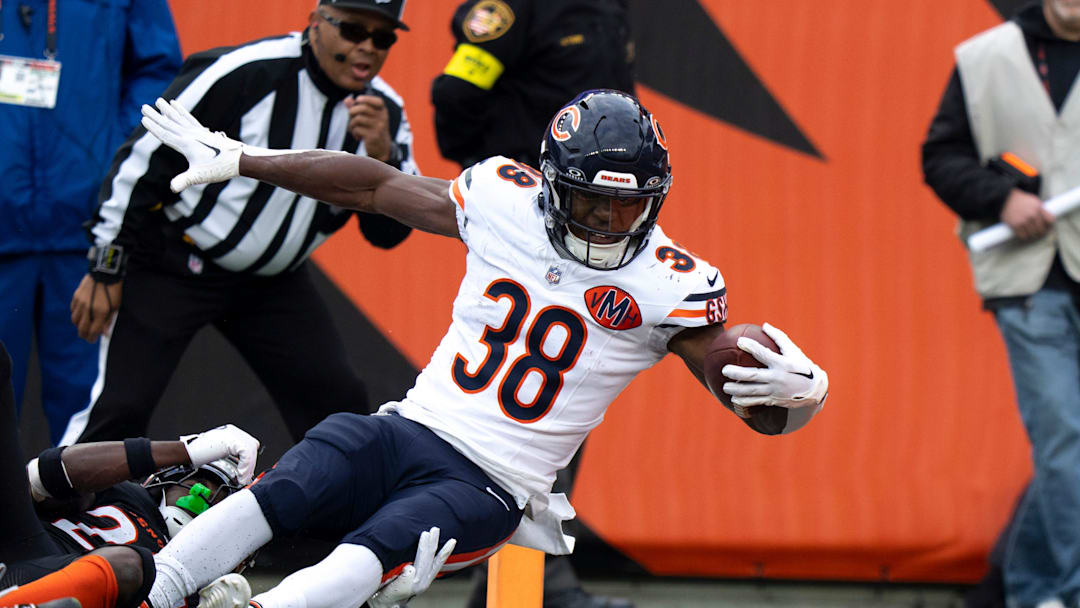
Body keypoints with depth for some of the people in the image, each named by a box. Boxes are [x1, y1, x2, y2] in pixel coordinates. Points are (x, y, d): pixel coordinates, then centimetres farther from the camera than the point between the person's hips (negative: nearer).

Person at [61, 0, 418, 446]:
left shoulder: (384, 112, -4)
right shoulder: (242, 74, -22)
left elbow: (389, 233, -4)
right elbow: (142, 161, -15)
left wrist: (383, 155, -24)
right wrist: (106, 271, -12)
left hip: (272, 283, 6)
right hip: (170, 269, -5)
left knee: (340, 405, -2)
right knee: (120, 409, -14)